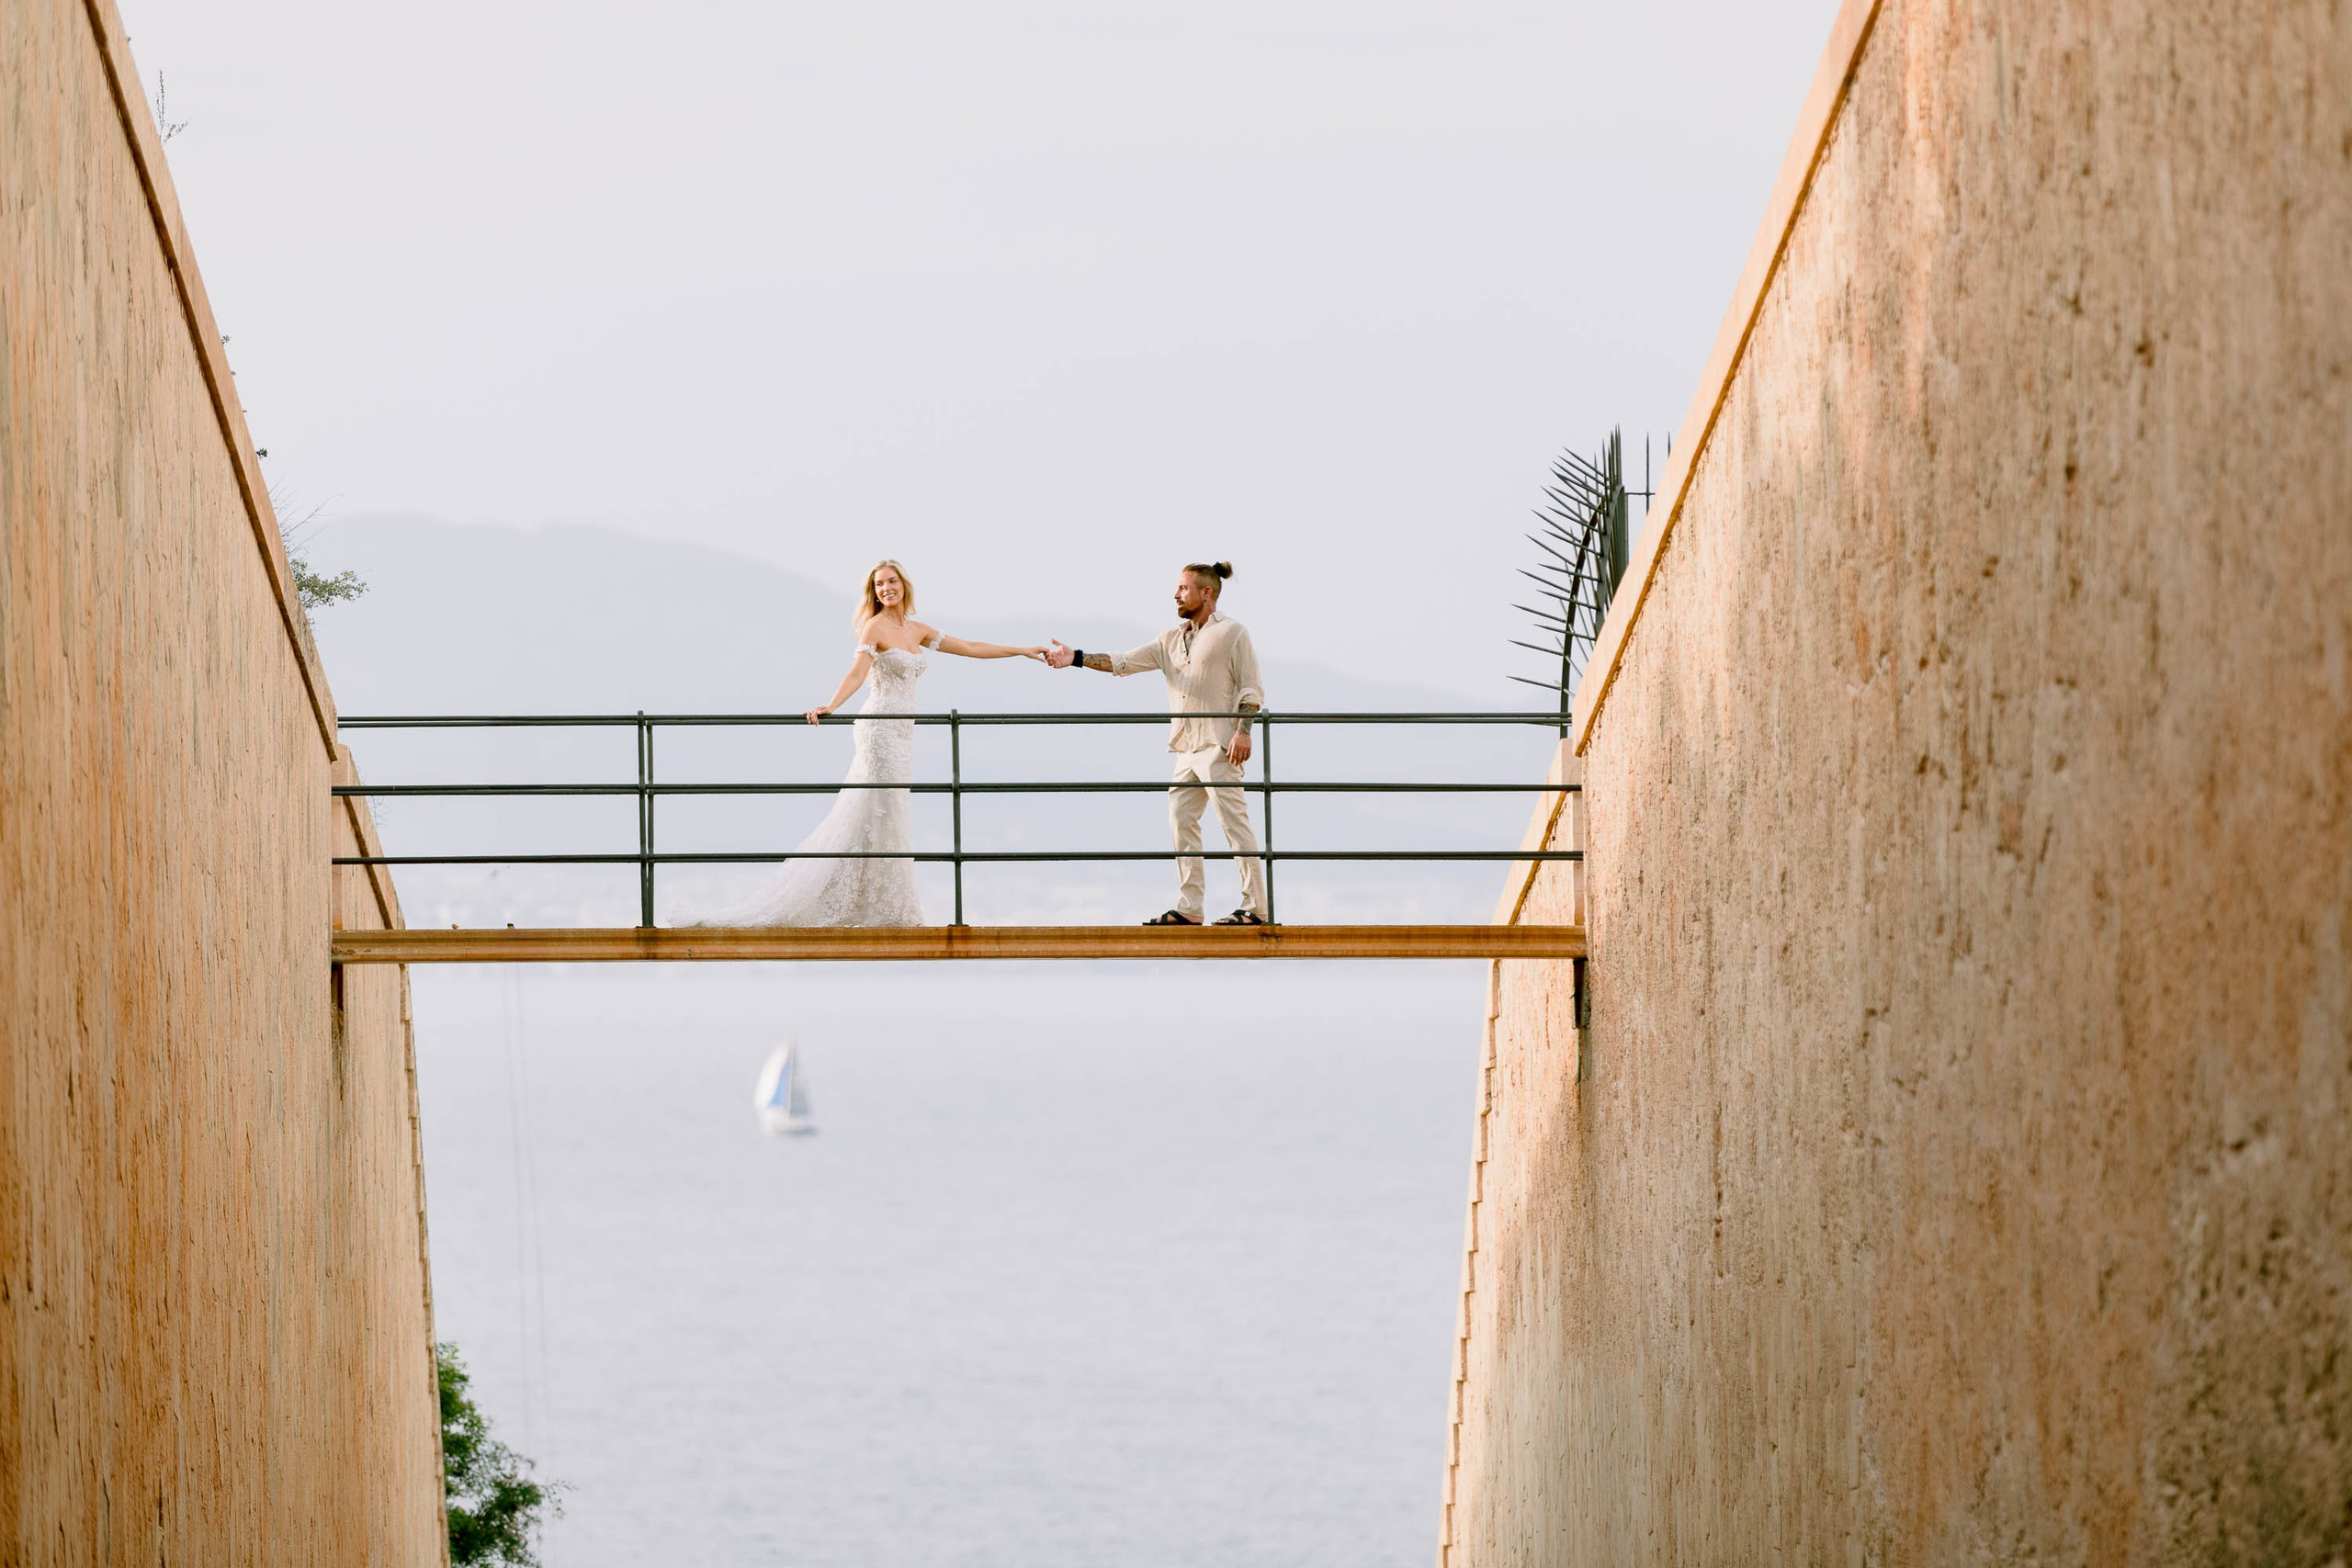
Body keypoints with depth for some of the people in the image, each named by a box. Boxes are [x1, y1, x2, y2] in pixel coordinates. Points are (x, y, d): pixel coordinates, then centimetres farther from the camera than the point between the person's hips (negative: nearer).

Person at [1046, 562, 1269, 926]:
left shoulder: (1232, 633, -1)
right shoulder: (1172, 639, 19)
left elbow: (1250, 690, -5)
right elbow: (1123, 663, 16)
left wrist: (1243, 731, -16)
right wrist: (1077, 658, 8)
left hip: (1219, 745, -8)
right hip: (1187, 748, 8)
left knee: (1234, 822, -10)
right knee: (1181, 819, 4)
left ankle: (1255, 907, -10)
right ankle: (1189, 907, 7)